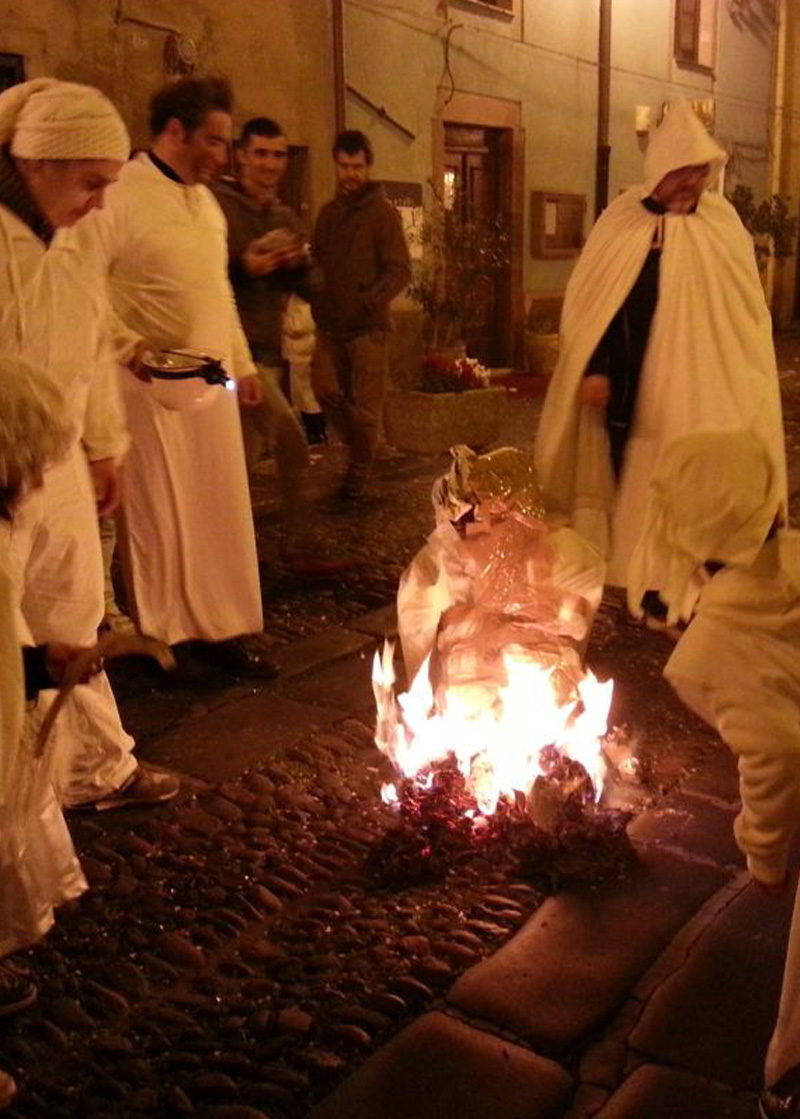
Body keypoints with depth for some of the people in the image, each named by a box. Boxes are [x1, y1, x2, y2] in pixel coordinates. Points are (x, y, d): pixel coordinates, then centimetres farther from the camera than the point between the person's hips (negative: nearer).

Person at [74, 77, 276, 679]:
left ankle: (222, 627, 21)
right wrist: (130, 347, -23)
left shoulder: (205, 201, 14)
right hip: (150, 385, -7)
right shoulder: (120, 196, -11)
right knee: (157, 514, 3)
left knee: (222, 511, 10)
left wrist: (243, 363, 19)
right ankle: (161, 635, 18)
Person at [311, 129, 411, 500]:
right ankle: (357, 442, 28)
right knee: (325, 389, 3)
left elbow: (400, 270, -10)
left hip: (368, 325, -5)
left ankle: (359, 470, 17)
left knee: (364, 405, 0)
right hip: (330, 323, 5)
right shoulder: (328, 212, 12)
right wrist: (316, 296, 3)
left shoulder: (382, 211, -5)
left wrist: (368, 301, -21)